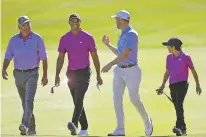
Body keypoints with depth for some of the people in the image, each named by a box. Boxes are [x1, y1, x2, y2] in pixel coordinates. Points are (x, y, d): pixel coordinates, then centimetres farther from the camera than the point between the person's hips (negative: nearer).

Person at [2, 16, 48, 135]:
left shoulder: (37, 39, -6)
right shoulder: (14, 40, 1)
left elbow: (44, 58, -1)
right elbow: (8, 57, 1)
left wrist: (45, 75, -3)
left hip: (32, 74, -4)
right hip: (18, 74, 4)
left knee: (29, 100, -21)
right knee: (25, 102, 11)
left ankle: (25, 125, -33)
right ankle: (32, 129, 22)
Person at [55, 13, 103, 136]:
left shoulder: (87, 37, -3)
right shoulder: (64, 38, 5)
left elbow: (95, 57, 2)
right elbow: (61, 58, 9)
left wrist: (98, 75, 3)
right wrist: (57, 75, -1)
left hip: (84, 72, -4)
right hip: (71, 73, 4)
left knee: (79, 98, -21)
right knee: (77, 101, 9)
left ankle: (74, 125, -36)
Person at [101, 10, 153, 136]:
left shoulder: (132, 34, -15)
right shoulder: (122, 35, 14)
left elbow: (125, 54, -24)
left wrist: (110, 64, -29)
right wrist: (108, 44, 24)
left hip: (131, 70, -8)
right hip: (119, 70, 8)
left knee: (134, 99, -2)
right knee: (117, 98, -3)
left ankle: (147, 121, 23)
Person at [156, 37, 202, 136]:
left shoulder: (185, 57, -6)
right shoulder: (169, 57, 10)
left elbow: (193, 71, 2)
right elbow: (167, 72, 18)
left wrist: (198, 85, 6)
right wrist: (162, 86, 16)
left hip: (182, 84, -6)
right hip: (172, 85, 6)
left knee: (179, 104, -21)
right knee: (177, 107, 9)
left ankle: (179, 127, -32)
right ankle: (183, 129, 20)